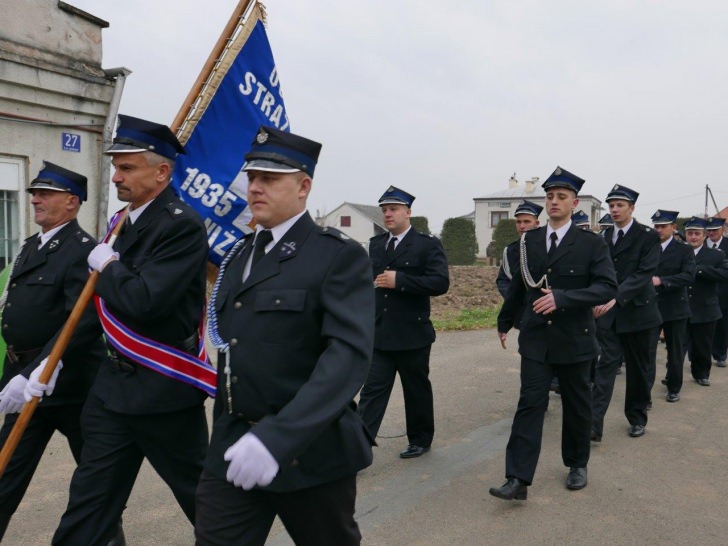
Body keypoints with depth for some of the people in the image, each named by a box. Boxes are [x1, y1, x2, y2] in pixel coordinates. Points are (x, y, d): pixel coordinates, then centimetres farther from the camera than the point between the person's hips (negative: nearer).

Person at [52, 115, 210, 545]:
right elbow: (97, 303, 16)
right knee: (88, 501, 13)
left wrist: (107, 267, -12)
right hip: (115, 382, 8)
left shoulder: (182, 225, -18)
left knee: (201, 496, 11)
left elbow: (145, 301, -29)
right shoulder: (124, 222, 10)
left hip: (163, 389, -8)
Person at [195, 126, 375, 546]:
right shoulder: (240, 253, 11)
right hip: (234, 448, 5)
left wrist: (279, 436, -31)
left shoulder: (340, 255, -12)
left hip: (310, 451, -5)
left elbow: (349, 352, -23)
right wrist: (228, 430, 13)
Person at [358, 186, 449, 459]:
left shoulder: (428, 244, -6)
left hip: (412, 334, -4)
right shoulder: (375, 244, 11)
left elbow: (440, 282, -17)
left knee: (417, 390, 12)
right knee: (372, 390, 0)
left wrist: (399, 280, -23)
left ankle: (420, 440, 31)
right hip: (379, 334, 4)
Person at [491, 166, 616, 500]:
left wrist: (562, 298, -27)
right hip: (535, 339, 2)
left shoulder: (591, 243, -5)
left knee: (576, 406, 13)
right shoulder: (529, 241, 5)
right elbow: (518, 286, 15)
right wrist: (504, 322, 24)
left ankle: (577, 465, 34)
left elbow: (607, 287, -15)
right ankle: (518, 480, -6)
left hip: (574, 339, -2)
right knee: (530, 405, -4)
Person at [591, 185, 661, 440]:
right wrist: (598, 299, -6)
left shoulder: (648, 236, -7)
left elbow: (645, 273, -18)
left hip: (636, 311, -2)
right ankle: (594, 424, -10)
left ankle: (637, 418, 28)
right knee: (606, 364, -5)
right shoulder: (604, 237, 6)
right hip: (608, 311, 2)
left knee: (638, 368, 10)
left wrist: (616, 297, -29)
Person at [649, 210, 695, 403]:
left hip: (675, 308, 0)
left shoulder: (685, 250, -1)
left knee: (675, 351, 12)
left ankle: (673, 387, 30)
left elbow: (689, 276, -15)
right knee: (647, 350, -6)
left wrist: (661, 280, -26)